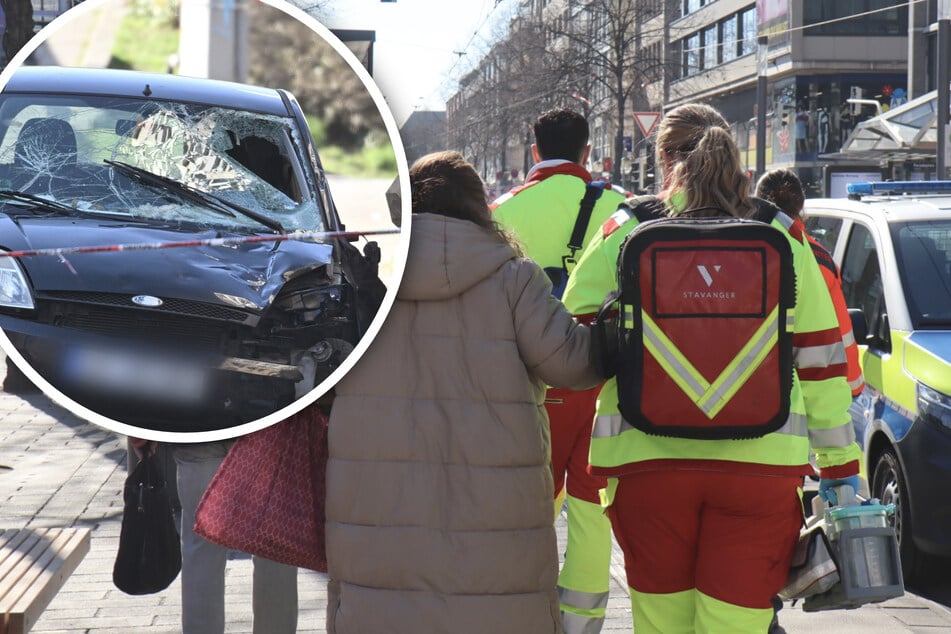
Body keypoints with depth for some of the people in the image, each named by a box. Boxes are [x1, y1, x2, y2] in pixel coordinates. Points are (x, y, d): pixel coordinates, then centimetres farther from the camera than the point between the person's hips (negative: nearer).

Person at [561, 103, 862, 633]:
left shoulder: (625, 231, 4)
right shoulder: (782, 235, 7)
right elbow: (821, 358, 8)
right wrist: (840, 468, 12)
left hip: (648, 456, 0)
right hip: (762, 459, 0)